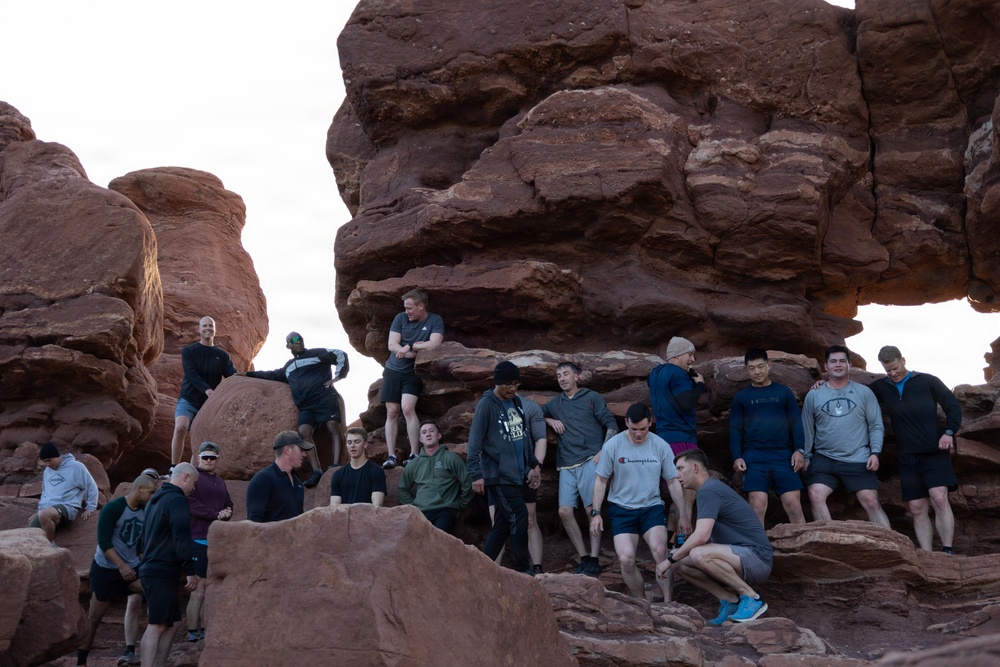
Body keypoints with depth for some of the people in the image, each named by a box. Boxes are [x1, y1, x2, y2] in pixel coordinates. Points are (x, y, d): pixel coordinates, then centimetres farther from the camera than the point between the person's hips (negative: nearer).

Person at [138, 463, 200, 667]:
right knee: (157, 625, -13)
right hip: (163, 572, -10)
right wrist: (190, 570, -16)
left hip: (150, 569, 10)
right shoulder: (177, 500, -11)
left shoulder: (155, 499, 19)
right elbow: (182, 537, -18)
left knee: (167, 624, 12)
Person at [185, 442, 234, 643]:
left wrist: (227, 512, -3)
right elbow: (191, 503, -14)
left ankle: (204, 629, 11)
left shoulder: (219, 482, 19)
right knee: (199, 588, -8)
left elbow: (229, 504, 21)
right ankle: (193, 632, -6)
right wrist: (216, 514, -14)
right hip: (199, 540, -7)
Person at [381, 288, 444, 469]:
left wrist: (407, 348, -13)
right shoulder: (400, 319, 3)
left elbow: (434, 344, -18)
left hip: (413, 373, -3)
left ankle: (414, 454, -18)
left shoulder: (435, 321, -4)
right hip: (393, 370, 3)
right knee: (392, 412, -2)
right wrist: (412, 350, -20)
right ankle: (391, 456, 1)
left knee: (407, 407, -21)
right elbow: (391, 345, -5)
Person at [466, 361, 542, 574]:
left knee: (503, 524, 7)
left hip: (516, 475, 8)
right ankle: (523, 570, -4)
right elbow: (475, 442, -13)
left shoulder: (516, 402, 14)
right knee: (519, 518, -11)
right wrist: (476, 475, -17)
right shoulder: (486, 405, -10)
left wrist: (533, 464, 22)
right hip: (498, 476, -8)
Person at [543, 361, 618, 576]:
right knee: (565, 511, -6)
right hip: (567, 466, 5)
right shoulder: (556, 403, 20)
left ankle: (594, 560, -11)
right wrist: (550, 421, 8)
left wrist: (602, 452, -8)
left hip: (589, 461, -5)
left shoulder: (591, 398, 8)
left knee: (592, 509, -11)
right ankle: (584, 558, 2)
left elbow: (611, 425, 4)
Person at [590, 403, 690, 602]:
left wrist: (683, 514, 6)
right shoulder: (612, 446, -5)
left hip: (652, 507, 0)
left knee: (660, 551, -25)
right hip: (621, 509, 0)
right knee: (626, 559, -16)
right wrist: (595, 513, -1)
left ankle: (668, 602, -18)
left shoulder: (660, 446, -1)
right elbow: (601, 481, 3)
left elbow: (673, 482, 6)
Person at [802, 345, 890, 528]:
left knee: (872, 502, -4)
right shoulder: (813, 395, 6)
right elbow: (807, 429, 10)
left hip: (858, 460, -1)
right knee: (815, 496, -15)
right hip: (824, 458, 2)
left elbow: (876, 426, 2)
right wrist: (806, 456, 6)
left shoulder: (864, 393, 3)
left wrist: (875, 452, -9)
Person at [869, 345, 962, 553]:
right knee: (917, 509, 0)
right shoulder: (881, 387, 9)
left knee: (939, 498, -20)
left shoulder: (928, 381, 0)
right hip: (907, 458, 4)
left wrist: (949, 432, -13)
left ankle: (948, 552, -17)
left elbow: (954, 406, 1)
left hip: (934, 453, -4)